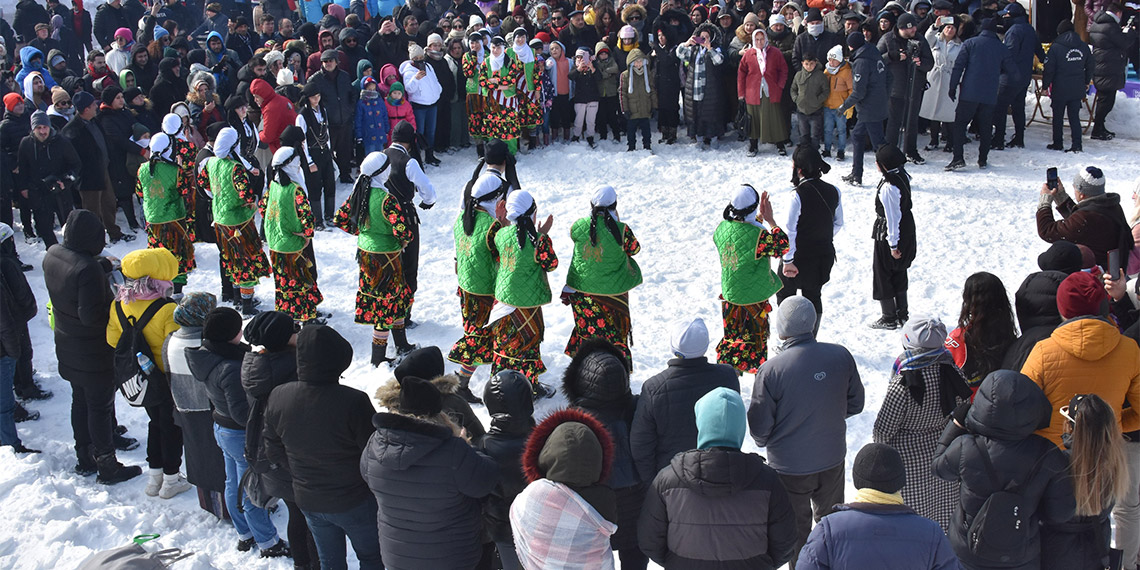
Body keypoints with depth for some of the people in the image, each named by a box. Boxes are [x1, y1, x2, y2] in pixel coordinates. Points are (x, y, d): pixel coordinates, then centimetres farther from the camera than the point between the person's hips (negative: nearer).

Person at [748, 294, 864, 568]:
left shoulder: (771, 370, -25)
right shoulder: (841, 356, -13)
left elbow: (759, 426, -15)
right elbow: (855, 404, 1)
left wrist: (763, 441, 8)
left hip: (789, 466, -4)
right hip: (832, 458, 4)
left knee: (796, 528, 17)